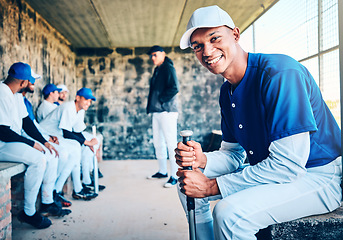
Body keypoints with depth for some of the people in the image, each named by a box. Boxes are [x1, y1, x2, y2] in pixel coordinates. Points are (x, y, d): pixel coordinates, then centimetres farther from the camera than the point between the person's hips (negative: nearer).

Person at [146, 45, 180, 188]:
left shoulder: (168, 68, -8)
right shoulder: (157, 70, 20)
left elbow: (174, 88, -19)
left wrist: (161, 100, -14)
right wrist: (151, 104, 12)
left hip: (167, 111, -10)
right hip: (157, 111, 10)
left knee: (171, 144, -6)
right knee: (158, 143, 14)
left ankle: (174, 176, -1)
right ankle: (162, 171, 26)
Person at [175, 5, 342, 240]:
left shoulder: (280, 73, -24)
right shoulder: (227, 92, 4)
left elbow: (287, 164, -28)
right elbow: (234, 154, 9)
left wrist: (211, 186, -24)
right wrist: (202, 160, -15)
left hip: (320, 177, -8)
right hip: (270, 173, 9)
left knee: (229, 213, -32)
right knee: (187, 184, 7)